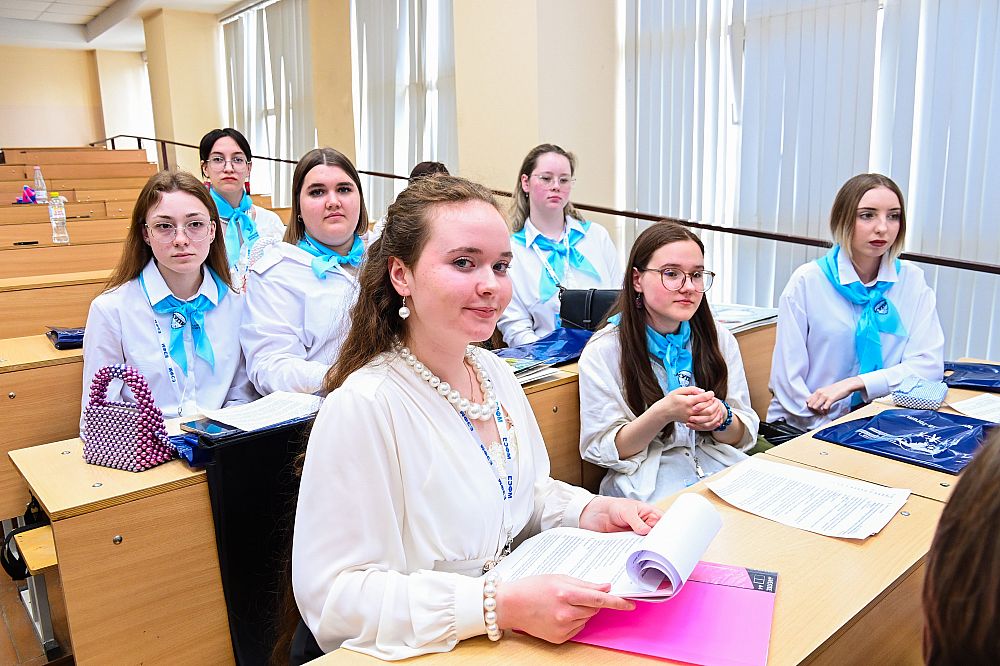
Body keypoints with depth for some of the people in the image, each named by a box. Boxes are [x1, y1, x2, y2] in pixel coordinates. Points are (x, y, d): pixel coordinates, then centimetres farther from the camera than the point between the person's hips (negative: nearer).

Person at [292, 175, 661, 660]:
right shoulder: (363, 407, -21)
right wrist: (501, 606, -28)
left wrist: (590, 512, -4)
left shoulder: (496, 373, 4)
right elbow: (334, 596, -22)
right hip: (422, 653, -5)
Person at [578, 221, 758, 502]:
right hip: (647, 486, -5)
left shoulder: (720, 339, 6)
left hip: (724, 470, 6)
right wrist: (662, 414, -25)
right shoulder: (603, 351, -8)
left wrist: (722, 417, -16)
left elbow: (743, 437, 8)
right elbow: (601, 451, -9)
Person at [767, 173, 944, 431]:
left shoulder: (912, 281, 5)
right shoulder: (807, 280, -5)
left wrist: (854, 383, -14)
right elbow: (787, 377, -8)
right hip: (803, 430, -3)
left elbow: (929, 364, -2)